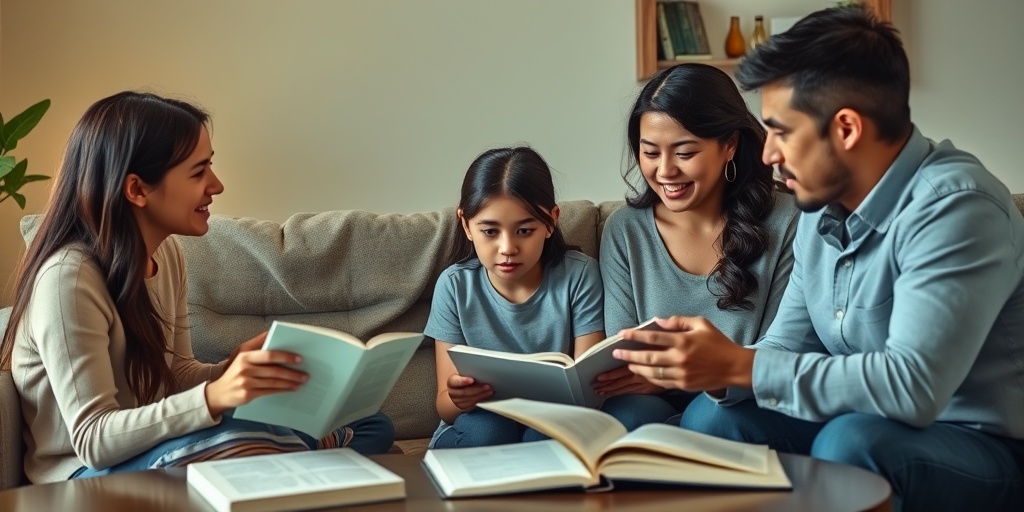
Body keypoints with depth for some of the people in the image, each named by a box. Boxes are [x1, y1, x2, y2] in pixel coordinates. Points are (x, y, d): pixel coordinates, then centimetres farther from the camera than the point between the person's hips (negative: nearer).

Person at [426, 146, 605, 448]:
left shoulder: (579, 275, -8)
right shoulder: (455, 286, -5)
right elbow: (445, 407, -5)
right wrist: (458, 398, -30)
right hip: (478, 432, 0)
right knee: (485, 430, -32)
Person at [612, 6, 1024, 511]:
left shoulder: (954, 207, -23)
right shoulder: (822, 207, 2)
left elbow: (912, 386, -32)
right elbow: (786, 349, 5)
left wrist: (738, 365, -28)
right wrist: (717, 369, -18)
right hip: (878, 430, 7)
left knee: (850, 441, -33)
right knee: (711, 416, -8)